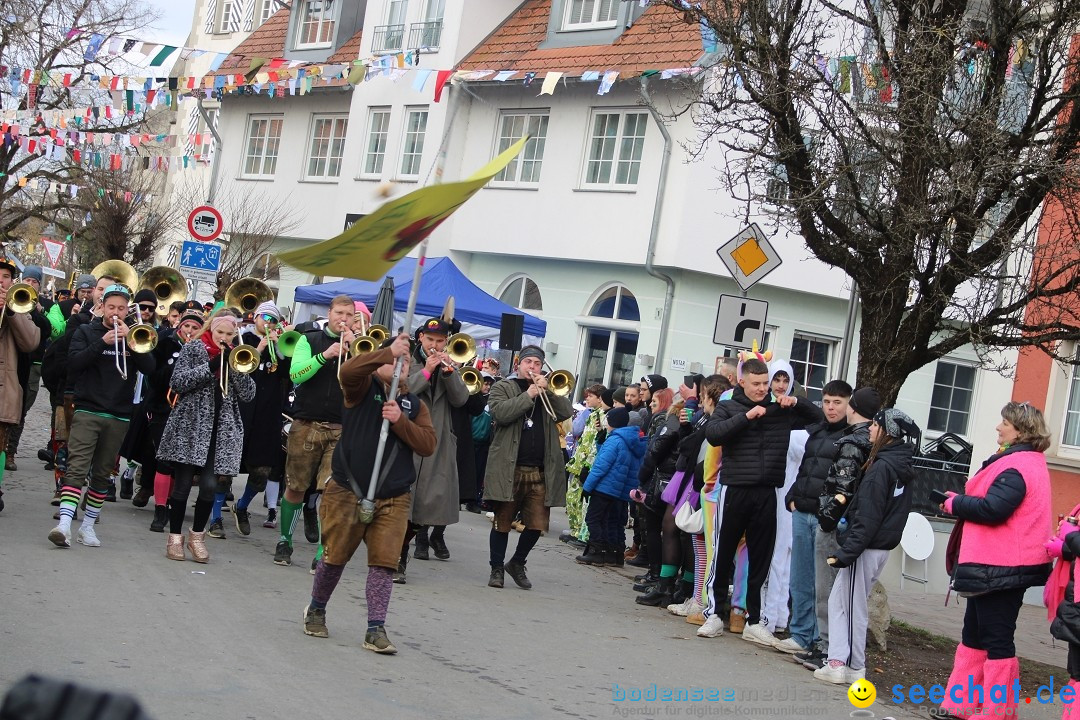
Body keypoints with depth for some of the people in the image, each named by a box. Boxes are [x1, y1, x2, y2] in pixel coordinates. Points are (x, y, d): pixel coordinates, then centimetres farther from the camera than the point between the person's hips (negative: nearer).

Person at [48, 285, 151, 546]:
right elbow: (74, 362, -9)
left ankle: (88, 525, 18)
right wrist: (103, 342, -18)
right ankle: (64, 524, -22)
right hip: (87, 410, -3)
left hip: (119, 416, 3)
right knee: (77, 468, -14)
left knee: (102, 474, 8)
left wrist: (128, 339, -14)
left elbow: (149, 368, -4)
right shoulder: (86, 331, 6)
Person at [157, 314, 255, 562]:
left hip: (221, 431, 2)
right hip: (189, 427, -2)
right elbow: (177, 382, -8)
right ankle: (175, 537, 13)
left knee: (209, 486, -5)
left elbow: (248, 395, 2)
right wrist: (211, 367, -15)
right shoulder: (193, 349, 4)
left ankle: (197, 535, 14)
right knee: (183, 484, -1)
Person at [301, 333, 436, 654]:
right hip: (347, 493, -2)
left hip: (393, 499, 3)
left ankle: (376, 629, 0)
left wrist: (400, 420, -16)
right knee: (335, 557, 8)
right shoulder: (364, 387, 0)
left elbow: (427, 445, -3)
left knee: (384, 562, -5)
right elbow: (349, 370, -24)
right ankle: (316, 610, 31)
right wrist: (388, 351, -25)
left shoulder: (415, 405, 9)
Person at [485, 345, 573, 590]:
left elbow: (566, 413, 1)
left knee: (537, 524, 2)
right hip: (509, 469, -3)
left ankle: (517, 564, 23)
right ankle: (497, 568, 16)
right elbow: (500, 413, -13)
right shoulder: (503, 387, 7)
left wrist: (547, 391, -9)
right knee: (502, 521, 3)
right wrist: (528, 395, -13)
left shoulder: (549, 391, 17)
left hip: (540, 472, 3)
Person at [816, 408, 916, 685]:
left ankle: (855, 667, 9)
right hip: (882, 546, 9)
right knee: (838, 601, 13)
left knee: (853, 607, 2)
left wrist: (846, 552, -20)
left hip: (866, 548, -9)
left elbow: (868, 517, -21)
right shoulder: (901, 467, 11)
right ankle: (839, 661, 13)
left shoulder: (881, 467, -17)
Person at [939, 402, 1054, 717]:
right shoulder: (1029, 462, 14)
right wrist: (961, 501, 3)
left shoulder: (1016, 467, -19)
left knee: (997, 639, -2)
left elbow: (992, 509, -27)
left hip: (1000, 569, -11)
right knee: (974, 635, 16)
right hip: (1000, 565, 11)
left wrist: (954, 503, -12)